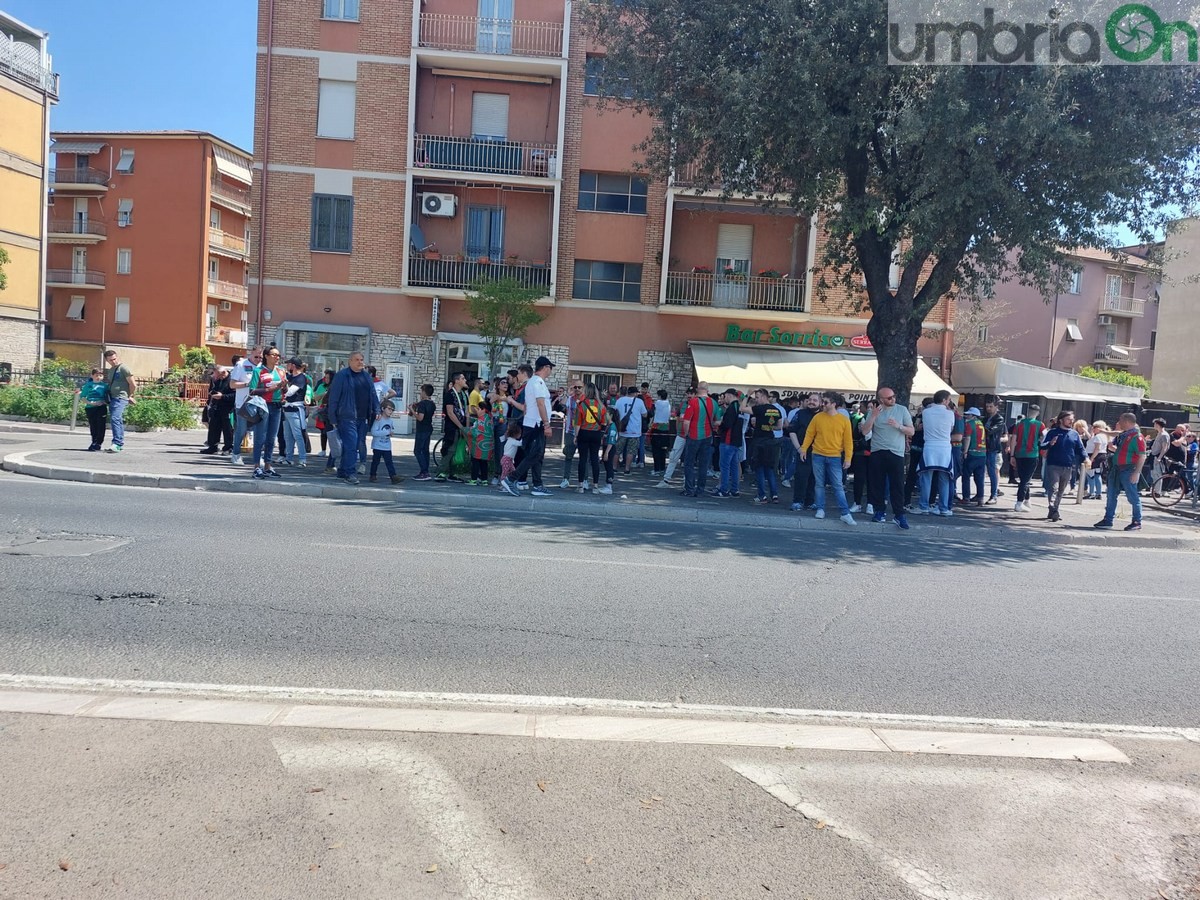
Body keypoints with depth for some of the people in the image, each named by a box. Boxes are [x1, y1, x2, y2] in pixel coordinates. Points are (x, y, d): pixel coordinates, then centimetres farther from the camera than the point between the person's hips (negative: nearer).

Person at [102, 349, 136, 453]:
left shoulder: (123, 369, -7)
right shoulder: (110, 371, 18)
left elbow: (133, 385, -8)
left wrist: (130, 396, -1)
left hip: (121, 398, -9)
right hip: (112, 398, 9)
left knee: (115, 419, -21)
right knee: (118, 421, 12)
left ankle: (116, 444, -26)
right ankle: (121, 444, 19)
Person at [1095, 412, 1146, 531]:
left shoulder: (1137, 436, -14)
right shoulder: (1121, 435, 13)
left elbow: (1142, 456, -18)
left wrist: (1137, 472, -23)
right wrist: (1112, 447, 6)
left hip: (1129, 470, -9)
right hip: (1116, 469, 9)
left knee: (1133, 497, 0)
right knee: (1111, 496, 11)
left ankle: (1137, 522, 8)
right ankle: (1108, 520, 17)